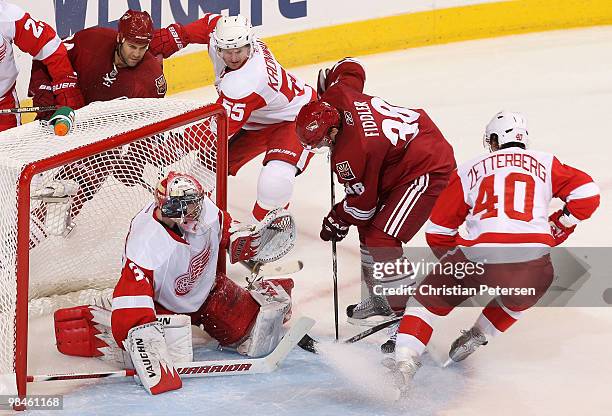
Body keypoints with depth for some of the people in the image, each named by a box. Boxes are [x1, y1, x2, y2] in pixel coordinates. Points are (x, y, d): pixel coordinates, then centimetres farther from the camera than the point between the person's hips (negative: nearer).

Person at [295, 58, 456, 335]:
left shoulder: (350, 154, -29)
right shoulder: (335, 96, -8)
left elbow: (362, 203, -16)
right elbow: (351, 67, 13)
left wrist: (338, 220, 2)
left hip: (427, 169, -11)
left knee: (381, 239, -15)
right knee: (368, 227, 14)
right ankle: (379, 300, 24)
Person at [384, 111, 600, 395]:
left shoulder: (469, 170, 20)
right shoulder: (545, 164, 22)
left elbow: (438, 232, 20)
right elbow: (587, 193, 12)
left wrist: (457, 262, 36)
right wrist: (557, 229, 26)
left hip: (480, 256, -1)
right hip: (533, 262, 1)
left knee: (431, 297, 19)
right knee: (519, 296, 37)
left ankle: (404, 361, 2)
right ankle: (479, 336, 26)